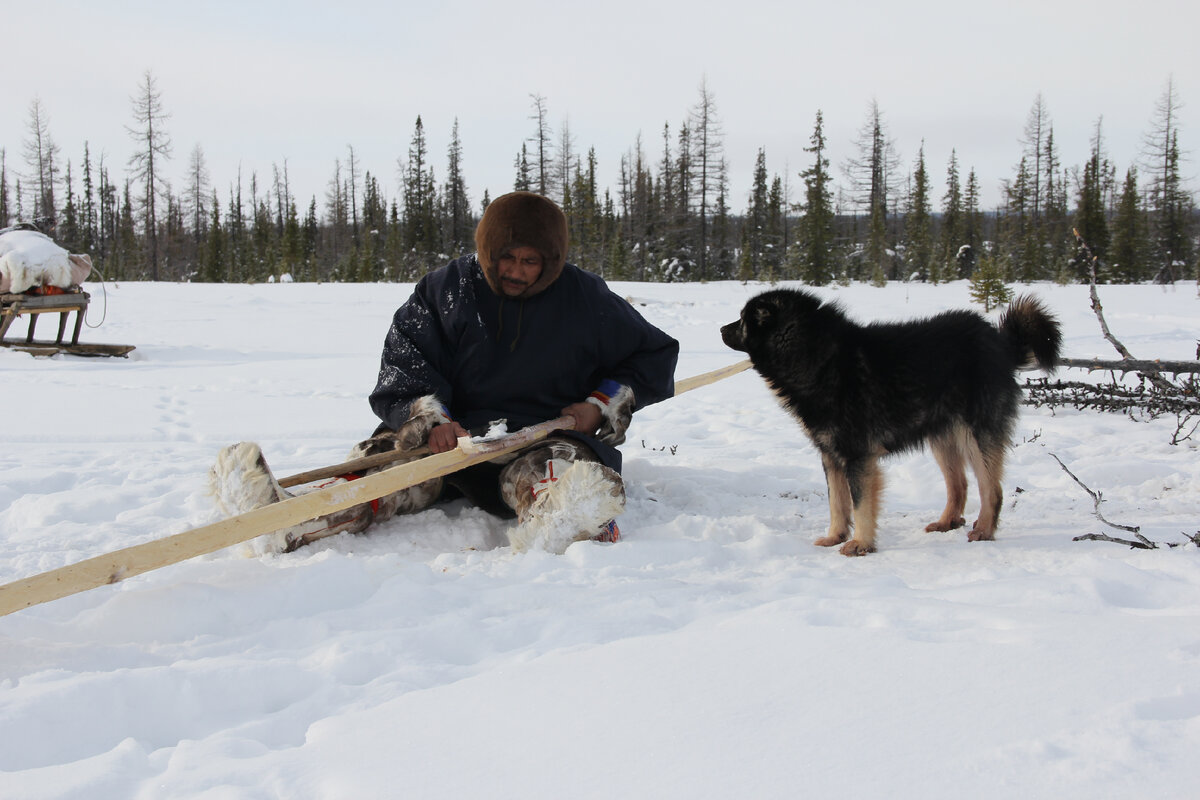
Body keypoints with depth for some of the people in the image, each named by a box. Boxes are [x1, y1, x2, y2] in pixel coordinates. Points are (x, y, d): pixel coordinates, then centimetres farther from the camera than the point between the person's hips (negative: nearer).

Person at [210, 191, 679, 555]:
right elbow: (403, 371, 4)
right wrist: (429, 421, -17)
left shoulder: (584, 298, 5)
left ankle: (553, 531, -72)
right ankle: (293, 523, -55)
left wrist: (604, 406, -1)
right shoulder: (444, 291, 7)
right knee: (393, 454, -30)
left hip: (543, 439, 0)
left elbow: (654, 354, 15)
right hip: (457, 435, 0)